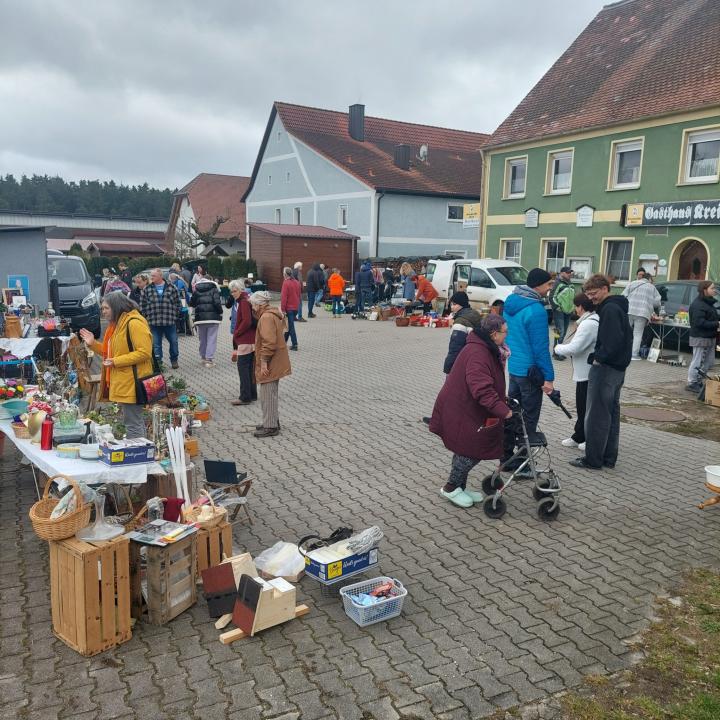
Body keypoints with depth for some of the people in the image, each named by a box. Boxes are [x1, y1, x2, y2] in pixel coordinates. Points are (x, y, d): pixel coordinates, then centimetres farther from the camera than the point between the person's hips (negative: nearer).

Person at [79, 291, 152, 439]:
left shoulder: (134, 323, -14)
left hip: (132, 383, -11)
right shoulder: (116, 324, 18)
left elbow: (144, 352, -22)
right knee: (130, 421, 16)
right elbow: (110, 352, 26)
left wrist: (116, 361, -21)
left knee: (133, 424, -7)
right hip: (121, 382, 11)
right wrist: (93, 344, 11)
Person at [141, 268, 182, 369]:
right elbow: (142, 305, 8)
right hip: (154, 322, 1)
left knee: (173, 341, 9)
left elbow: (178, 303, 7)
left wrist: (175, 314, 1)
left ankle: (174, 360, 27)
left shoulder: (171, 288, 3)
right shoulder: (147, 290, 6)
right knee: (156, 344, 5)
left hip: (170, 322, -1)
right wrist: (146, 316, 1)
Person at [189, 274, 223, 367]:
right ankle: (209, 359, -7)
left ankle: (203, 357, 23)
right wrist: (220, 312, 0)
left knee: (202, 339, 15)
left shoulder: (196, 290, 10)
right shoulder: (214, 289, -2)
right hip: (213, 317, -3)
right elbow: (217, 302, -12)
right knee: (212, 339, -1)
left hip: (200, 317, 4)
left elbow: (191, 303, 12)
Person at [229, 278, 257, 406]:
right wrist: (236, 334, 13)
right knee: (250, 368, 14)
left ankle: (245, 397, -2)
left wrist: (236, 333, -11)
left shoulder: (244, 302, -15)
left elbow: (247, 321, -23)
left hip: (246, 341, -10)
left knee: (243, 367, -5)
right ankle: (252, 395, 20)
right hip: (251, 339, 10)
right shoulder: (241, 300, 16)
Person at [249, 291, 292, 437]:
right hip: (275, 363, 11)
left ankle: (270, 427, 2)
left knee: (267, 395, -4)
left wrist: (264, 362, -22)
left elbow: (268, 342, -25)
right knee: (269, 393, 18)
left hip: (270, 364, -11)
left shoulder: (266, 317, -18)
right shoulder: (273, 314, 15)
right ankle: (273, 422, 27)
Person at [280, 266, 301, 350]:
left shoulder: (286, 283, -15)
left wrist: (283, 309, -14)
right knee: (290, 324, 17)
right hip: (296, 307, 7)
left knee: (290, 325, -2)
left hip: (289, 308, -7)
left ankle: (294, 344, -4)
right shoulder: (297, 282, 7)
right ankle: (284, 340, 28)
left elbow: (284, 297, -17)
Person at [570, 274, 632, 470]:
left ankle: (593, 459, 4)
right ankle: (609, 457, 22)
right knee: (611, 413, 14)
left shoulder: (609, 309, -16)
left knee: (596, 415, -3)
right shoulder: (617, 307, 16)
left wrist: (598, 358, -15)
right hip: (618, 368, 10)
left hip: (605, 368, -10)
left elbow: (613, 340, -27)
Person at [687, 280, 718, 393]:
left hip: (709, 337, 10)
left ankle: (698, 381, 23)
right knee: (698, 361, -3)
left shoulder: (708, 303, 16)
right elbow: (699, 322, -23)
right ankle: (692, 383, 5)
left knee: (709, 362, 14)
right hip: (700, 338, -10)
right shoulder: (698, 305, -17)